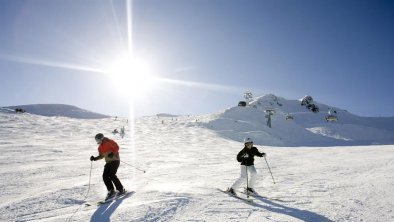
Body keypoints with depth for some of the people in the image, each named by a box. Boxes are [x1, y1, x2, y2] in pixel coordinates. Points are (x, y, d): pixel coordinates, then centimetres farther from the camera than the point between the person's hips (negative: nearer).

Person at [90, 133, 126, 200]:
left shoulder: (109, 142, -8)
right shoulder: (100, 147, 13)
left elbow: (116, 147, -13)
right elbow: (101, 156, 20)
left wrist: (112, 153, -28)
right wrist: (95, 158, 5)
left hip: (115, 160, -7)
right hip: (108, 162, 8)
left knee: (111, 175, -18)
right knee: (105, 176, -6)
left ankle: (121, 189, -6)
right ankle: (111, 191, 4)